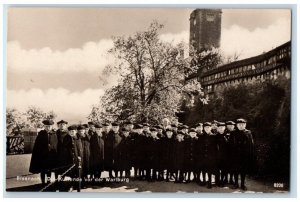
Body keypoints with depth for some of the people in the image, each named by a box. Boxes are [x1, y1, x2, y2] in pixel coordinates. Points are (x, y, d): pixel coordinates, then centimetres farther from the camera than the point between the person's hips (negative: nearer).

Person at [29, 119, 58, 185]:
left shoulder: (54, 134, 1)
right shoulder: (41, 134, -4)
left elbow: (56, 145, 1)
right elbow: (37, 145, -5)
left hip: (51, 155, 2)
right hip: (42, 155, -2)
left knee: (49, 170, 11)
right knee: (43, 170, 6)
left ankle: (48, 181, 23)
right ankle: (43, 182, 16)